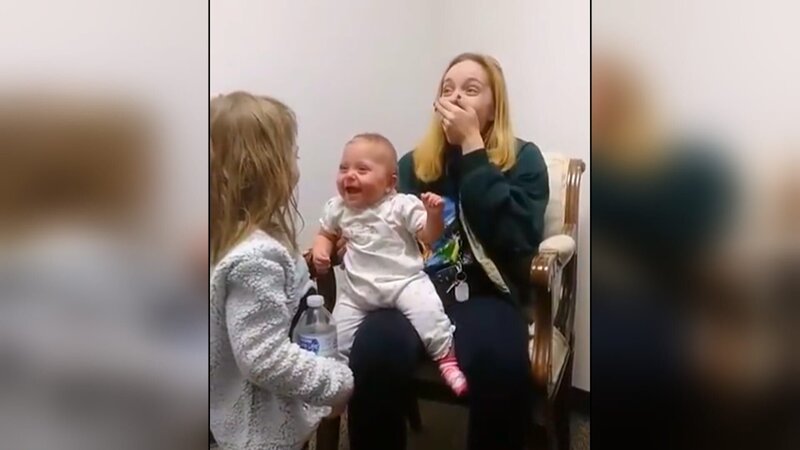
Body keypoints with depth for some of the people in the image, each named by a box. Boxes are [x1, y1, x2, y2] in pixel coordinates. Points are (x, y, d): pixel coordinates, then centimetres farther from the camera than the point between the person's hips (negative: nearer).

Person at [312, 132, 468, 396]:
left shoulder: (403, 205, -8)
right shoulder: (337, 208, 4)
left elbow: (429, 238, -7)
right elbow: (326, 234, 22)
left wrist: (434, 215, -27)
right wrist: (320, 251, 0)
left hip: (404, 280, -4)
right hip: (357, 289, 4)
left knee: (427, 311, -29)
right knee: (338, 341, 3)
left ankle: (446, 357, -13)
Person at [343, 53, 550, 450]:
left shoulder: (522, 159, 6)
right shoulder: (414, 163, 16)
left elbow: (519, 240, -11)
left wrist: (473, 149, -10)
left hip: (483, 294, -2)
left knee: (501, 365, -36)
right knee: (374, 352, -32)